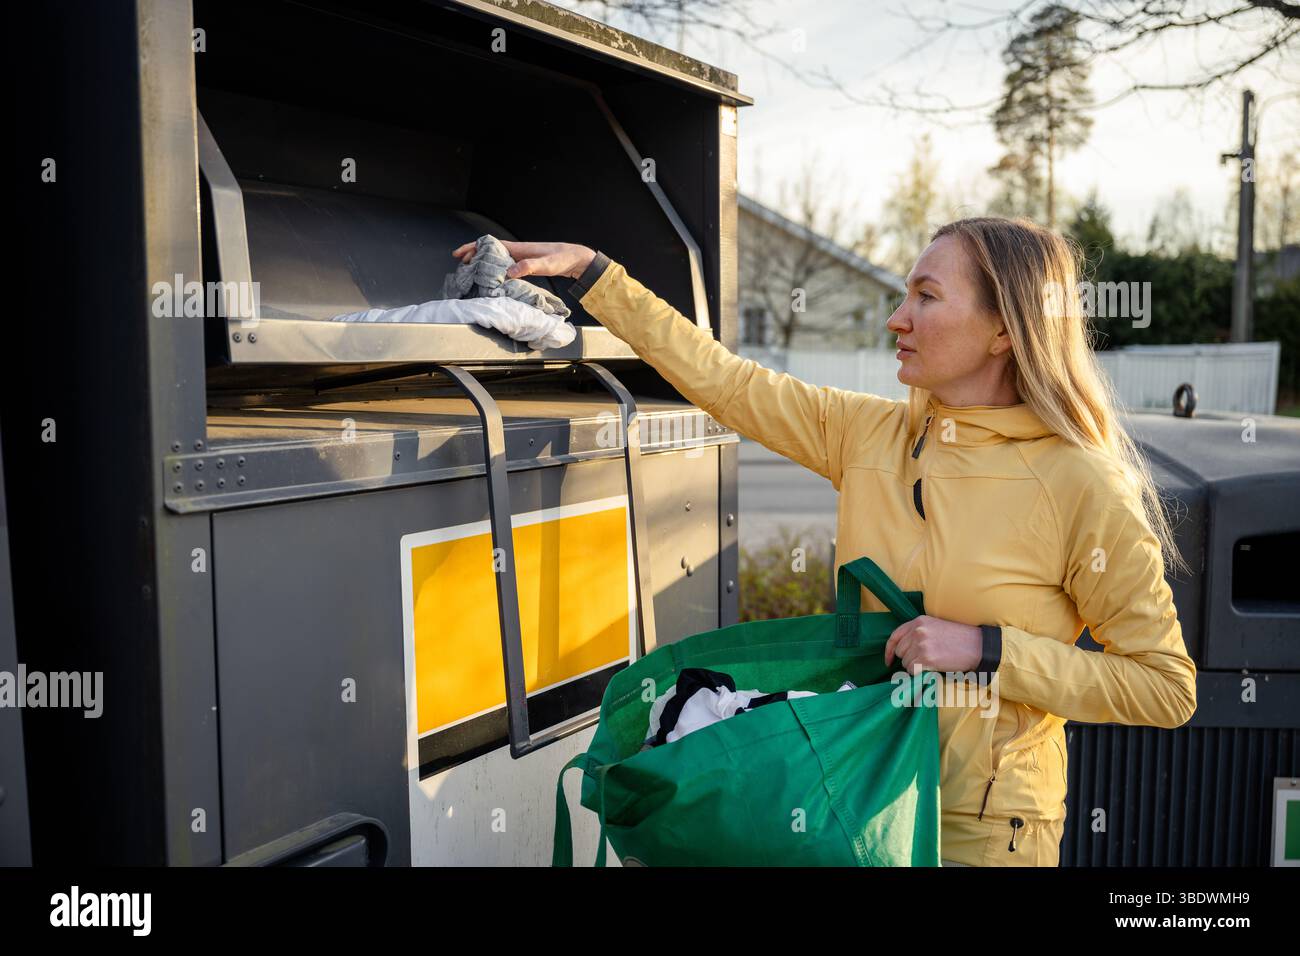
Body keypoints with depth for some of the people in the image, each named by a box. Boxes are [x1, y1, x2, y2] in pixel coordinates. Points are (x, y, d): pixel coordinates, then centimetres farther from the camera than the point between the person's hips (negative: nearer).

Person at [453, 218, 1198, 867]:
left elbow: (1169, 689, -12)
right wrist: (591, 271, 2)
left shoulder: (1079, 486, -17)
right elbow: (721, 378, 2)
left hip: (978, 828, -5)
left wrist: (984, 649, -21)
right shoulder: (871, 434, -2)